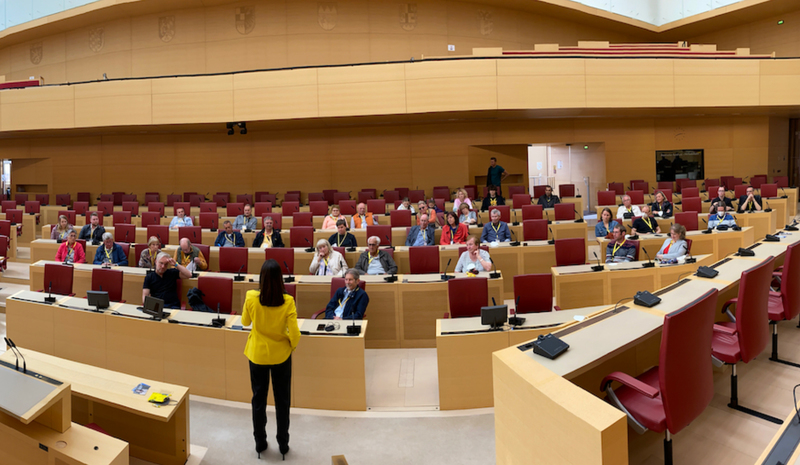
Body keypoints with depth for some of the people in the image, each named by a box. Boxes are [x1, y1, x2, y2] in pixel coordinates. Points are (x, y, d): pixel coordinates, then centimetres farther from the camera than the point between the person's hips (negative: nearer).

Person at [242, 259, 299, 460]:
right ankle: (283, 444, 27)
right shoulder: (287, 301, -21)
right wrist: (292, 345, 4)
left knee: (258, 399, 19)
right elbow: (294, 334, -16)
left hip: (257, 354, 1)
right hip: (281, 355, -1)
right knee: (282, 400, 16)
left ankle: (260, 443, 31)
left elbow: (245, 321, 1)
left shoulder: (251, 298, -18)